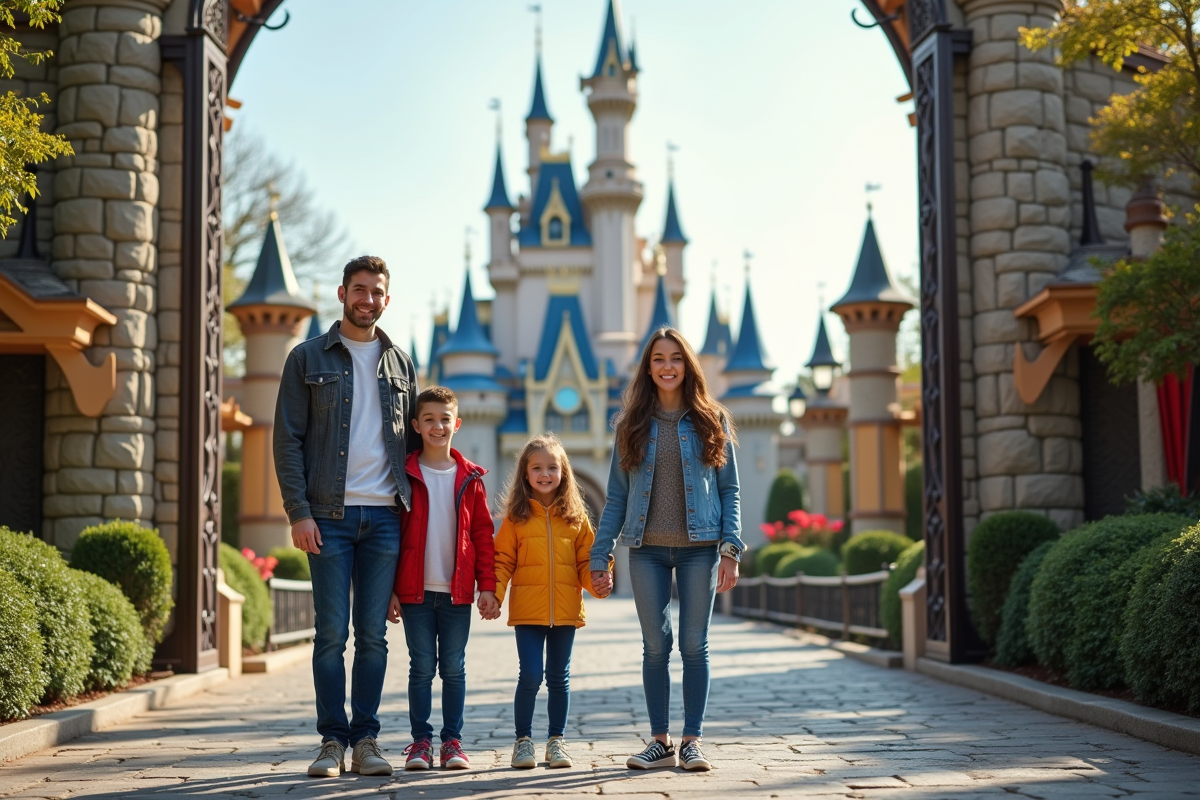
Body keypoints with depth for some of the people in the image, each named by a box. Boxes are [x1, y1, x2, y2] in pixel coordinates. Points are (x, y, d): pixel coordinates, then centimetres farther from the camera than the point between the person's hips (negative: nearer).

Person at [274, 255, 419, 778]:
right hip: (328, 516, -2)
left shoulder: (401, 365, 14)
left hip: (384, 518, 2)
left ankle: (365, 740, 11)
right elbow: (288, 440, 1)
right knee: (331, 634, -2)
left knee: (373, 635, 4)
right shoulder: (308, 358, 5)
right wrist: (298, 511, -9)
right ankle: (333, 741, 6)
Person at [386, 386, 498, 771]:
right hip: (416, 591, -1)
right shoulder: (404, 475, 1)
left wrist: (488, 586, 0)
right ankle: (420, 740, 11)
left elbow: (483, 534, 7)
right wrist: (389, 590, -2)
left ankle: (452, 741, 13)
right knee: (421, 666, 3)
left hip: (457, 592, 1)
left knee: (453, 667, 5)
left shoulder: (470, 478, 5)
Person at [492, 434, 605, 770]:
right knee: (530, 675, -6)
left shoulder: (576, 517, 7)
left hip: (565, 611, 2)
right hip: (528, 611, -2)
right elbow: (503, 561, -1)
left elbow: (586, 562, 6)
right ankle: (523, 739, 9)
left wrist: (598, 579, -13)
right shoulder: (516, 517, 1)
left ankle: (557, 740, 21)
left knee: (559, 677, 10)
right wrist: (494, 595, -13)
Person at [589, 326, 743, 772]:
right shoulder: (632, 424, 8)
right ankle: (661, 741, 12)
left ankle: (692, 741, 8)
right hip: (648, 550, 1)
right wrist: (600, 558, 1)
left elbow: (729, 490, 4)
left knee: (694, 645, 1)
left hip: (699, 547, -1)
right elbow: (616, 497, 7)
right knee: (655, 646, 4)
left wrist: (730, 548, -8)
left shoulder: (711, 421, 5)